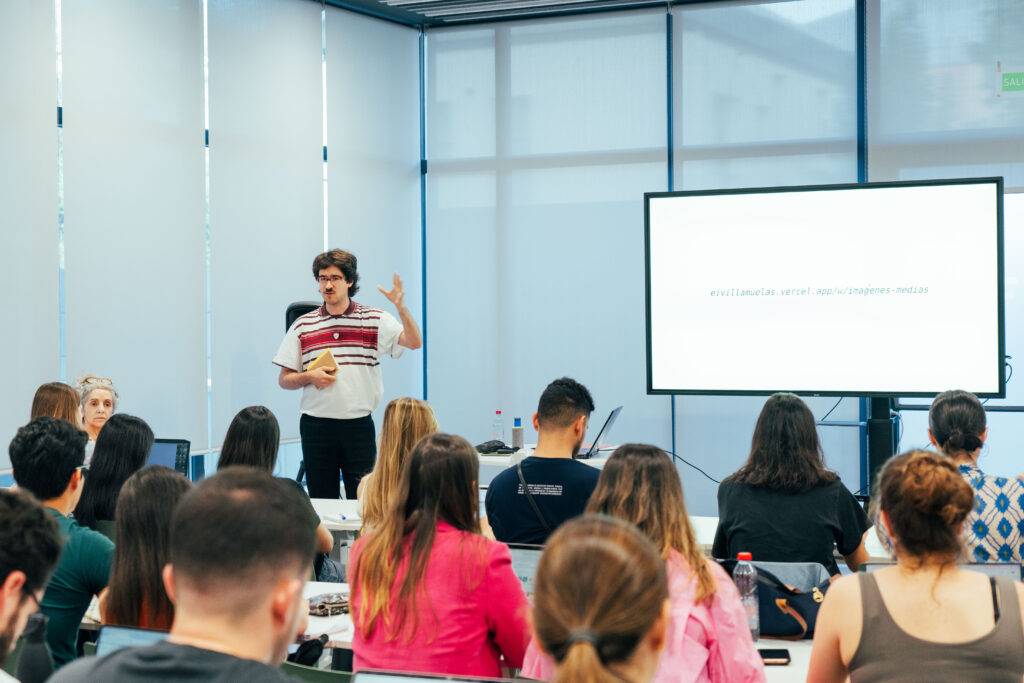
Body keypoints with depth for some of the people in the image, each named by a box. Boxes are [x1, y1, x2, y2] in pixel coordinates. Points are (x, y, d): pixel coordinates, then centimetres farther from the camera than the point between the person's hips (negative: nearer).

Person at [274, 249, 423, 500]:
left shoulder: (375, 320, 3)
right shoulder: (302, 326, 7)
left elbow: (414, 342, -10)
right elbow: (284, 380, 9)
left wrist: (401, 307, -24)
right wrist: (310, 377, -11)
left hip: (359, 424, -1)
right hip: (316, 425, 1)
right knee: (321, 500, 6)